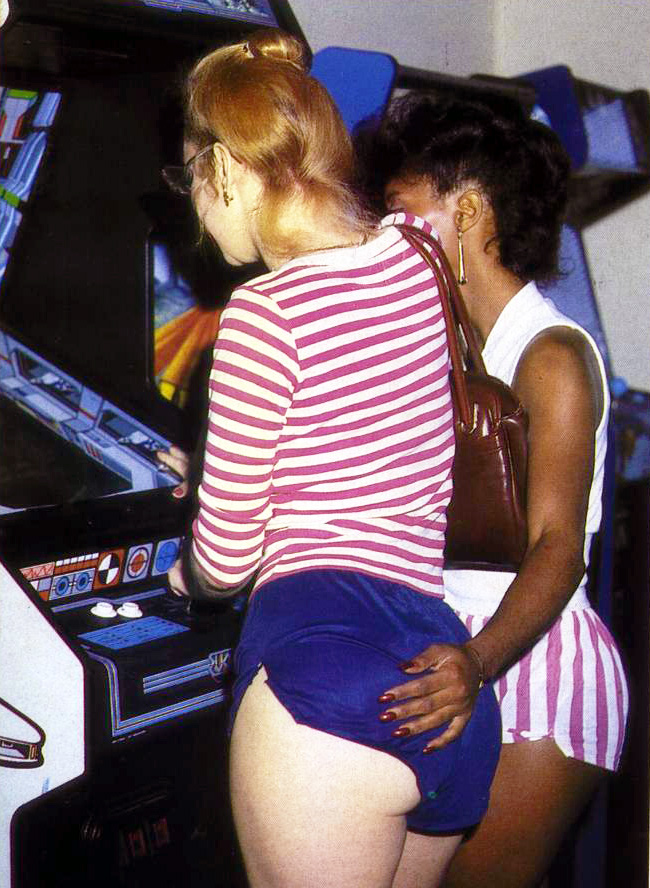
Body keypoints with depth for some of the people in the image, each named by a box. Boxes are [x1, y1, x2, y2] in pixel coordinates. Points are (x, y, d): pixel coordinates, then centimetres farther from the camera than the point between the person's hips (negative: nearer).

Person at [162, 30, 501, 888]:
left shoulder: (266, 311, -10)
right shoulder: (412, 263, 11)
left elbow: (226, 558, -2)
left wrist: (188, 579, 22)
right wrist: (215, 470, 41)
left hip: (321, 654, -8)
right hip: (449, 685, 8)